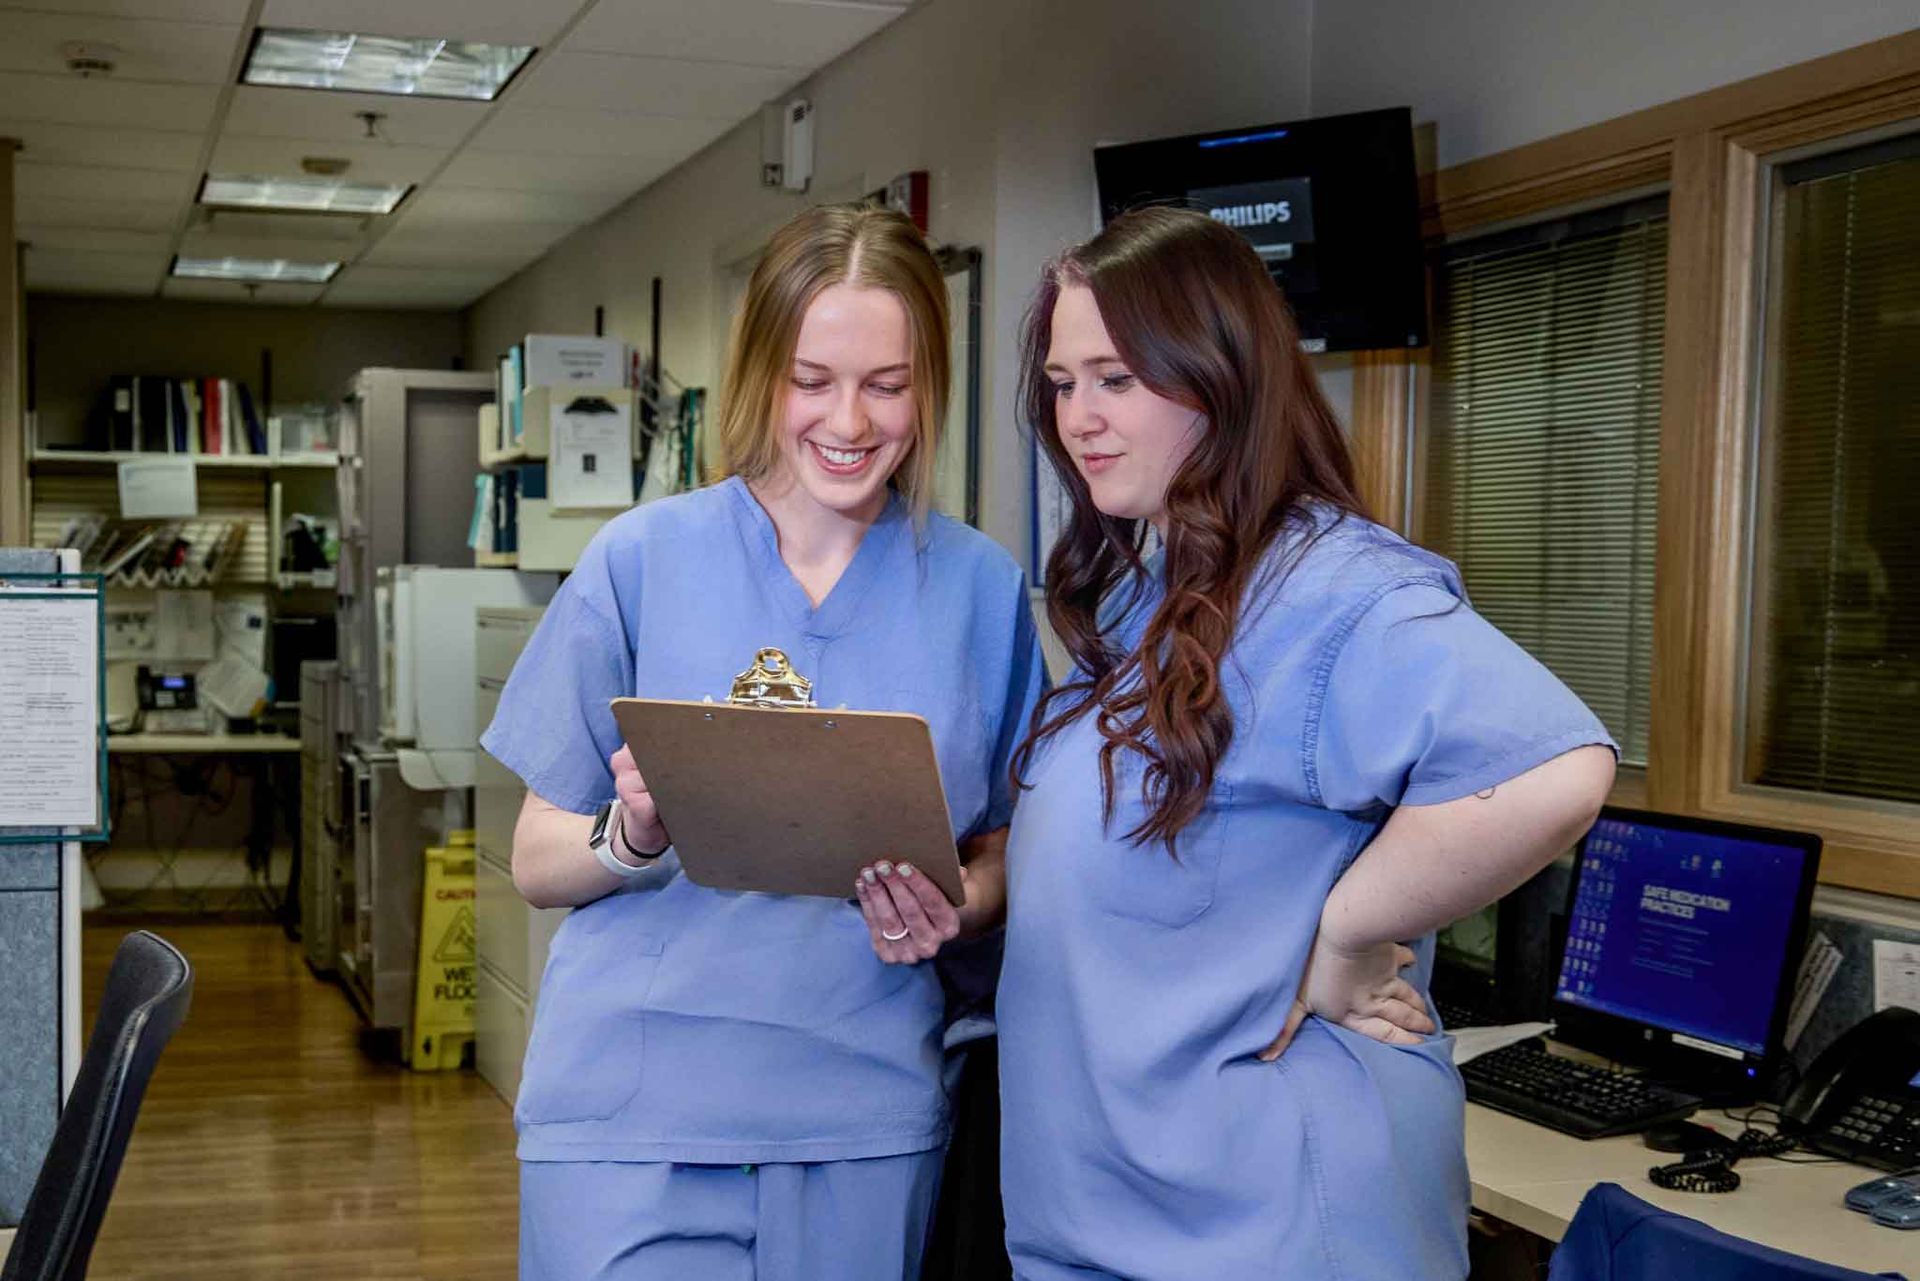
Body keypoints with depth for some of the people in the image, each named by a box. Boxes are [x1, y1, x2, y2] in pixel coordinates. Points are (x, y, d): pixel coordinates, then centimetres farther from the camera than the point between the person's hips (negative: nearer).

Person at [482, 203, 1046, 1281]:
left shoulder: (980, 587, 3)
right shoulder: (643, 559, -1)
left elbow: (1000, 854, 10)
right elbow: (537, 863, 2)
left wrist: (951, 908, -12)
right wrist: (636, 835, -19)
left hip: (866, 1117, 2)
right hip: (635, 1110, -1)